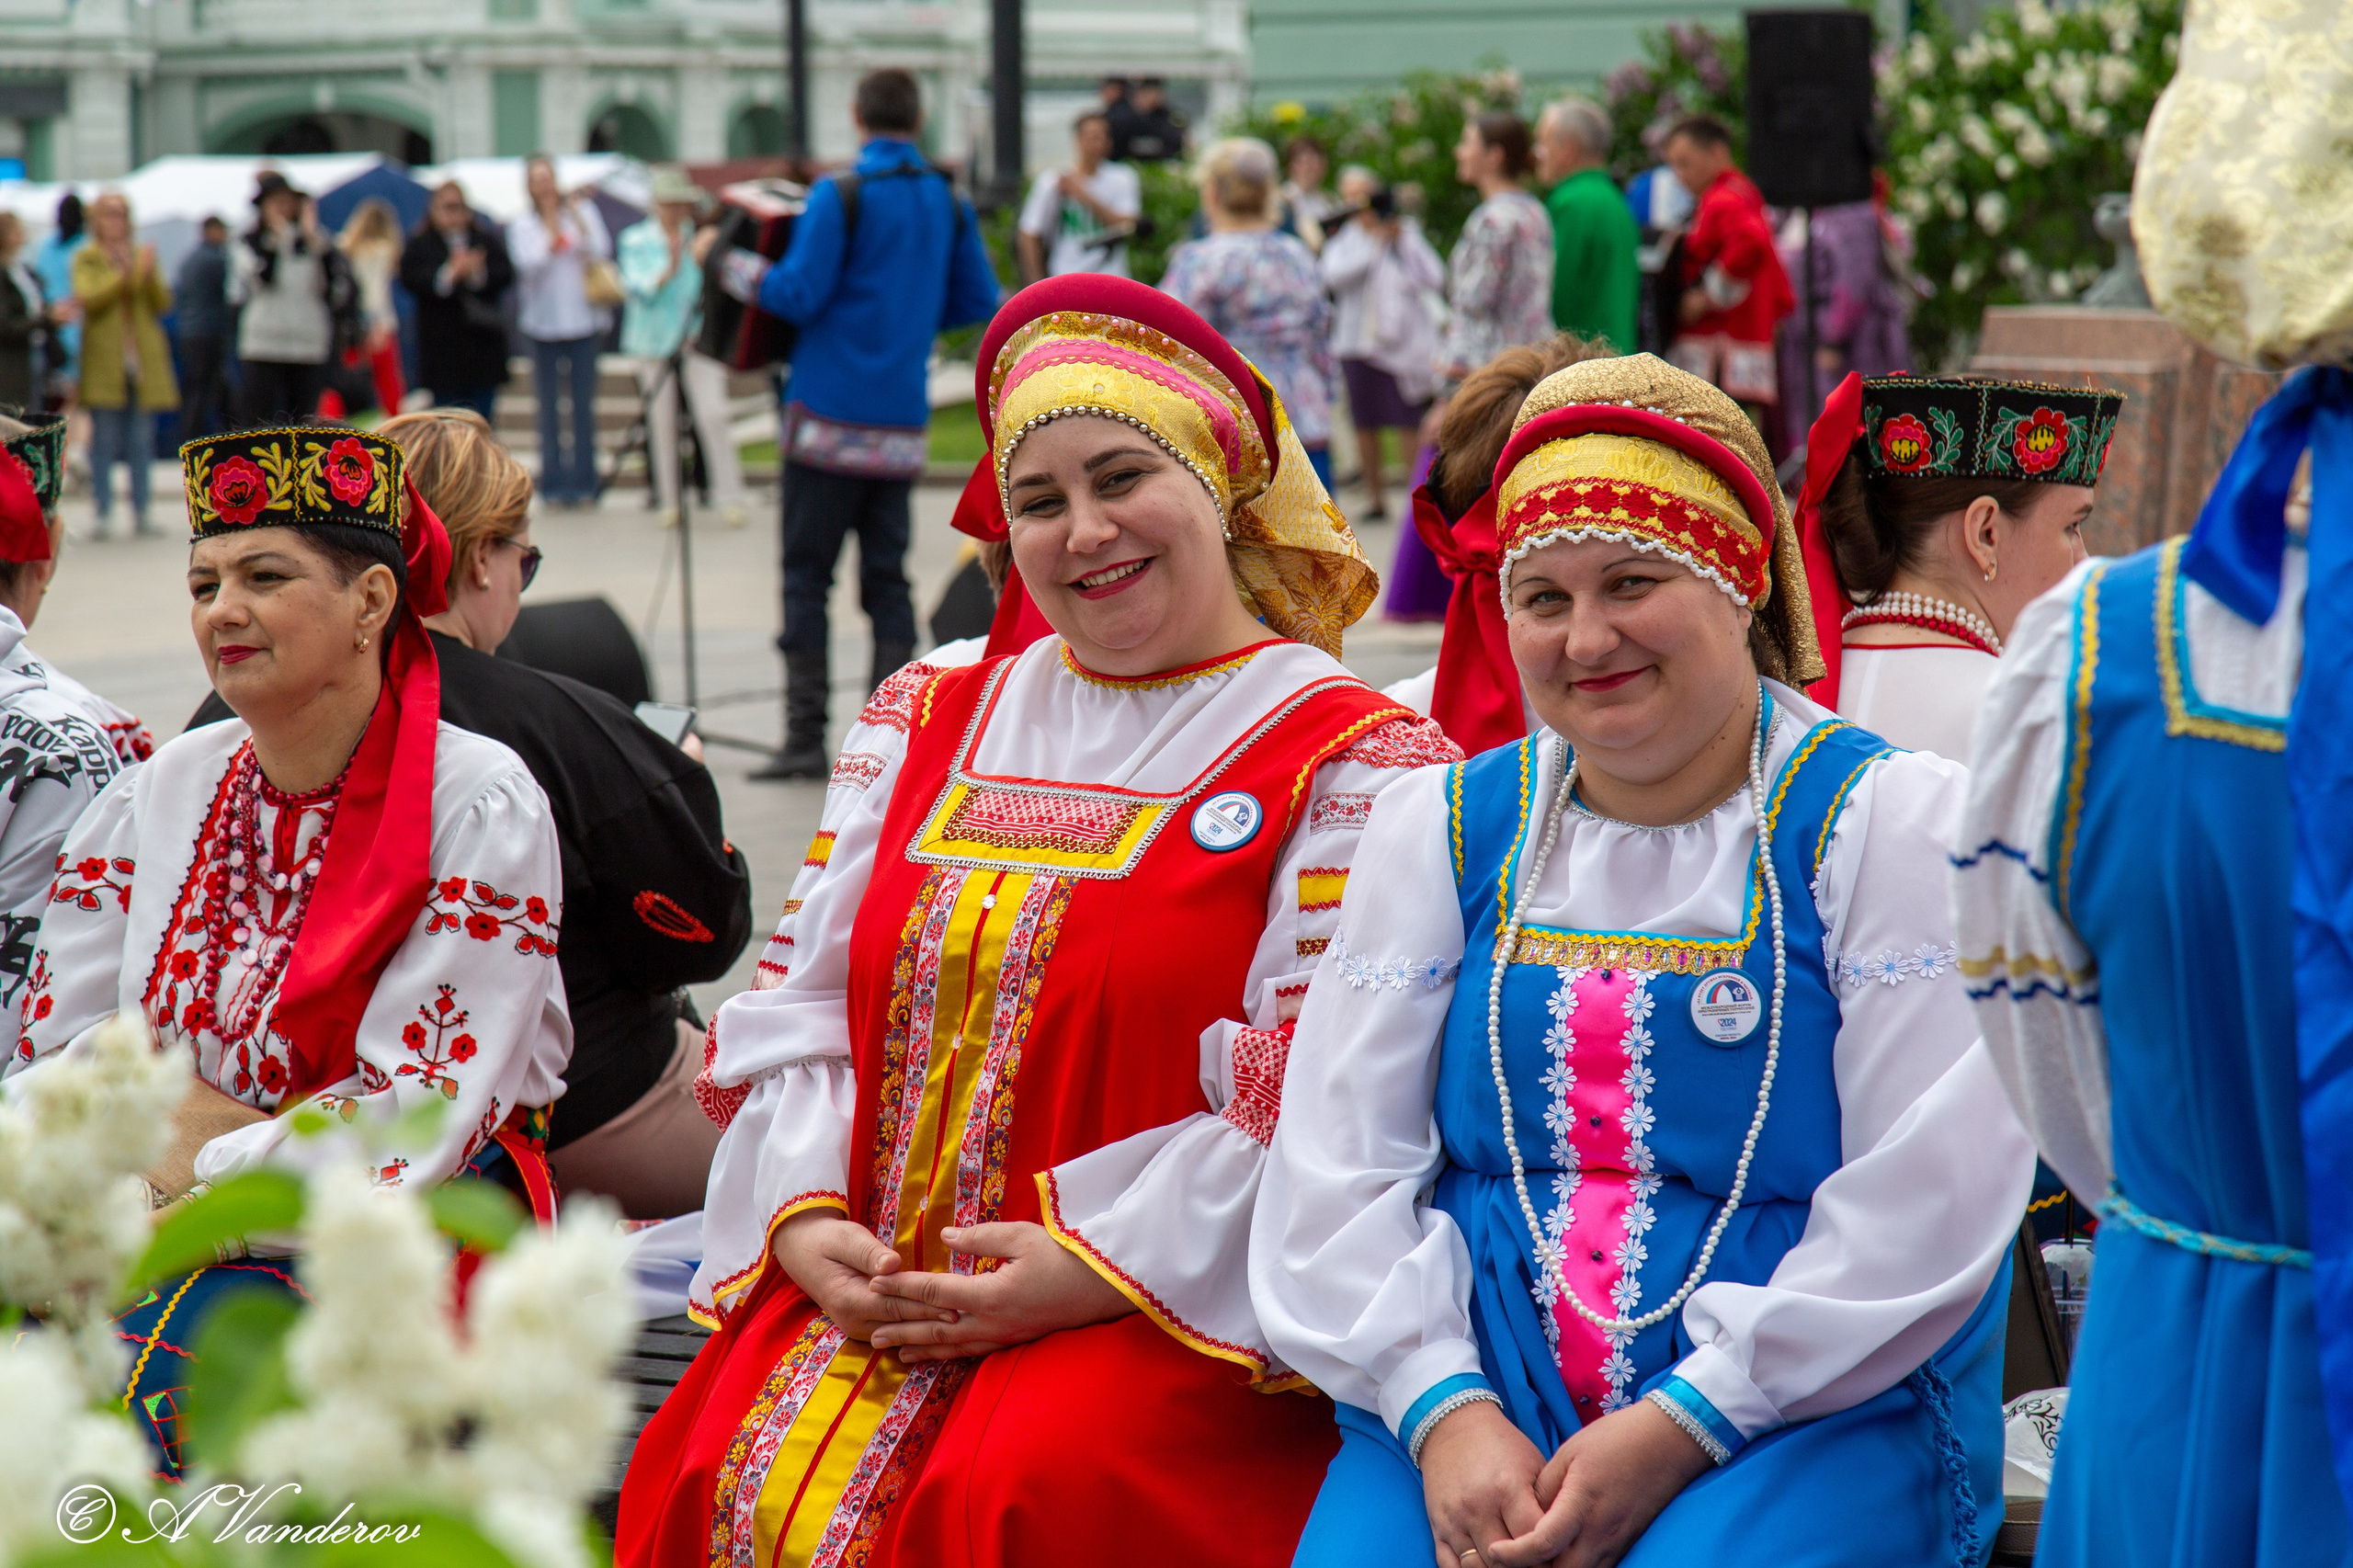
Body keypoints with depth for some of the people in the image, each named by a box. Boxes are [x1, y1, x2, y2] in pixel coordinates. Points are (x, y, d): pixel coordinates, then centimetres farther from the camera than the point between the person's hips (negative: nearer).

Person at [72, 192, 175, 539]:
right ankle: (103, 513, -1)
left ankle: (140, 513, 6)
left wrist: (150, 274, -11)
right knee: (104, 440, -4)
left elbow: (164, 305, 6)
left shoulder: (143, 256, 14)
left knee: (142, 441, 2)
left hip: (144, 362, 3)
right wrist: (128, 274, -20)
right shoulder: (86, 259, 6)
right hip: (104, 363, -3)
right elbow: (89, 298, -11)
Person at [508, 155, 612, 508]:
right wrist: (550, 227, -12)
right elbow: (529, 263, -9)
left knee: (583, 403, 1)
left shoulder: (583, 211, 6)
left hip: (582, 318, 0)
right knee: (549, 407, 0)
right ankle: (552, 483, 5)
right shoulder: (522, 222, 5)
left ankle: (584, 482, 6)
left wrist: (576, 216, -13)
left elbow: (601, 251, -6)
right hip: (543, 321, 0)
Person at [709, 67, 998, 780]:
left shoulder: (840, 196, -10)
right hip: (903, 416, 5)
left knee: (807, 574, 1)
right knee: (887, 575, 9)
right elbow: (978, 305, 10)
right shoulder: (949, 203, 6)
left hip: (832, 412, -5)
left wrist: (732, 265, 2)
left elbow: (798, 294, -14)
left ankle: (805, 737, -2)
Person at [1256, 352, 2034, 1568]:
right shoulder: (1439, 831, 13)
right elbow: (1332, 1170, 8)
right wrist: (1444, 1411, -8)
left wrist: (1681, 1432, -14)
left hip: (1809, 1412, -3)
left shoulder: (1894, 821, 1)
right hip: (1472, 1404, 3)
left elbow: (1922, 1210, -8)